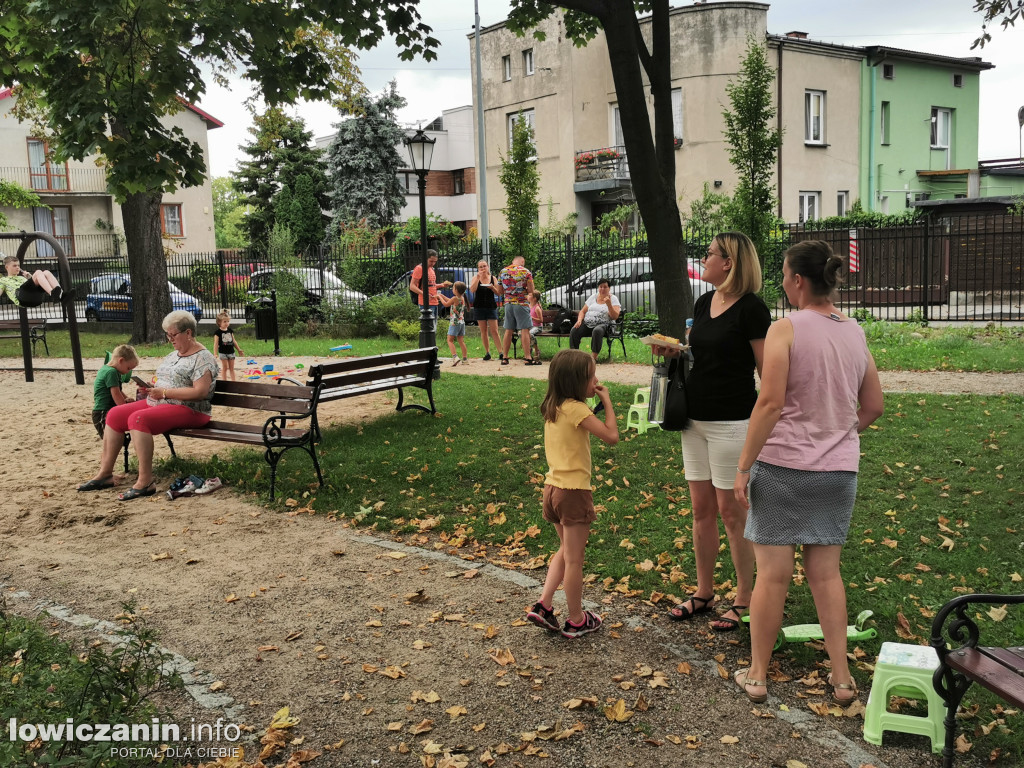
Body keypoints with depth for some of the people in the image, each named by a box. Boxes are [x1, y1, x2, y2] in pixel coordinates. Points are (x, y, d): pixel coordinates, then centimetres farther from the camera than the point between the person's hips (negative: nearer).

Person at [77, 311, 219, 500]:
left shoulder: (203, 357, -11)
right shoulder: (173, 355, 19)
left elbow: (200, 392, -22)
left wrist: (164, 392, -21)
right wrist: (151, 388, 3)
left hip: (188, 410, -10)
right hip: (158, 403, 10)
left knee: (138, 419, -31)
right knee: (115, 414, -1)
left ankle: (145, 481, -29)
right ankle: (105, 473, 2)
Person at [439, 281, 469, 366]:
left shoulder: (455, 298, -15)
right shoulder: (462, 298, 9)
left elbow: (446, 304, -2)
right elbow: (450, 301, 22)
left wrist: (440, 297, 11)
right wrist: (442, 295, 24)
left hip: (455, 322, -8)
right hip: (462, 322, 8)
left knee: (450, 339, -3)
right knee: (461, 340, 9)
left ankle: (454, 356, -16)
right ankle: (464, 358, 8)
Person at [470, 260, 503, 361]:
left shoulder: (493, 278, 5)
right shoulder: (475, 278, 3)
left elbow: (498, 293, 3)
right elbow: (472, 290, -13)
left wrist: (492, 287, -16)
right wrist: (478, 277, -19)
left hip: (491, 307, 0)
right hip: (479, 307, 0)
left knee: (494, 331, -6)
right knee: (483, 331, 3)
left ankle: (500, 352, -4)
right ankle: (487, 352, 9)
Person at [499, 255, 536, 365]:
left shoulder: (502, 272, 7)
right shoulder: (526, 272, -4)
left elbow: (500, 292, 11)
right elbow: (531, 291, -5)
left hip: (508, 303, 4)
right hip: (522, 304, -4)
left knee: (508, 331, 9)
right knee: (525, 330, -3)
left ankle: (504, 357, 10)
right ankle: (527, 358, -5)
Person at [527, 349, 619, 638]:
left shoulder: (553, 408, 7)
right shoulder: (576, 409, -18)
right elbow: (611, 435, -19)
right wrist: (606, 401, -10)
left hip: (553, 487, 8)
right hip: (574, 491, -8)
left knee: (566, 551, 24)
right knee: (574, 559, 5)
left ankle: (543, 606, 19)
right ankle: (576, 621, 19)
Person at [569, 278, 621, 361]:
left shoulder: (613, 298, 5)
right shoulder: (593, 297, 18)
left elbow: (615, 317, -7)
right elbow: (583, 311, 19)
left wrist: (609, 304, -19)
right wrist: (579, 320, -2)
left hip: (603, 324, -4)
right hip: (587, 323, 4)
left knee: (597, 331, -41)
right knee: (574, 330, -25)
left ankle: (594, 355, -36)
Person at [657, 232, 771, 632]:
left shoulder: (751, 309, -12)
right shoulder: (703, 303, 10)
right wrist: (672, 351, 0)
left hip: (732, 422, -7)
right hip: (696, 419, 8)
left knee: (731, 510, 1)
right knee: (701, 509, 13)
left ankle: (744, 599, 16)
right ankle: (703, 593, 26)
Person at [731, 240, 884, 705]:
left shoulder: (786, 329, -13)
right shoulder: (855, 333, 6)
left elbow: (770, 403, -19)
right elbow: (873, 407, 11)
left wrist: (743, 466, -14)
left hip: (783, 466, -5)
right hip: (839, 470, 5)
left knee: (772, 575, 5)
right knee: (826, 573, 16)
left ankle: (756, 676, 18)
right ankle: (842, 679, 21)